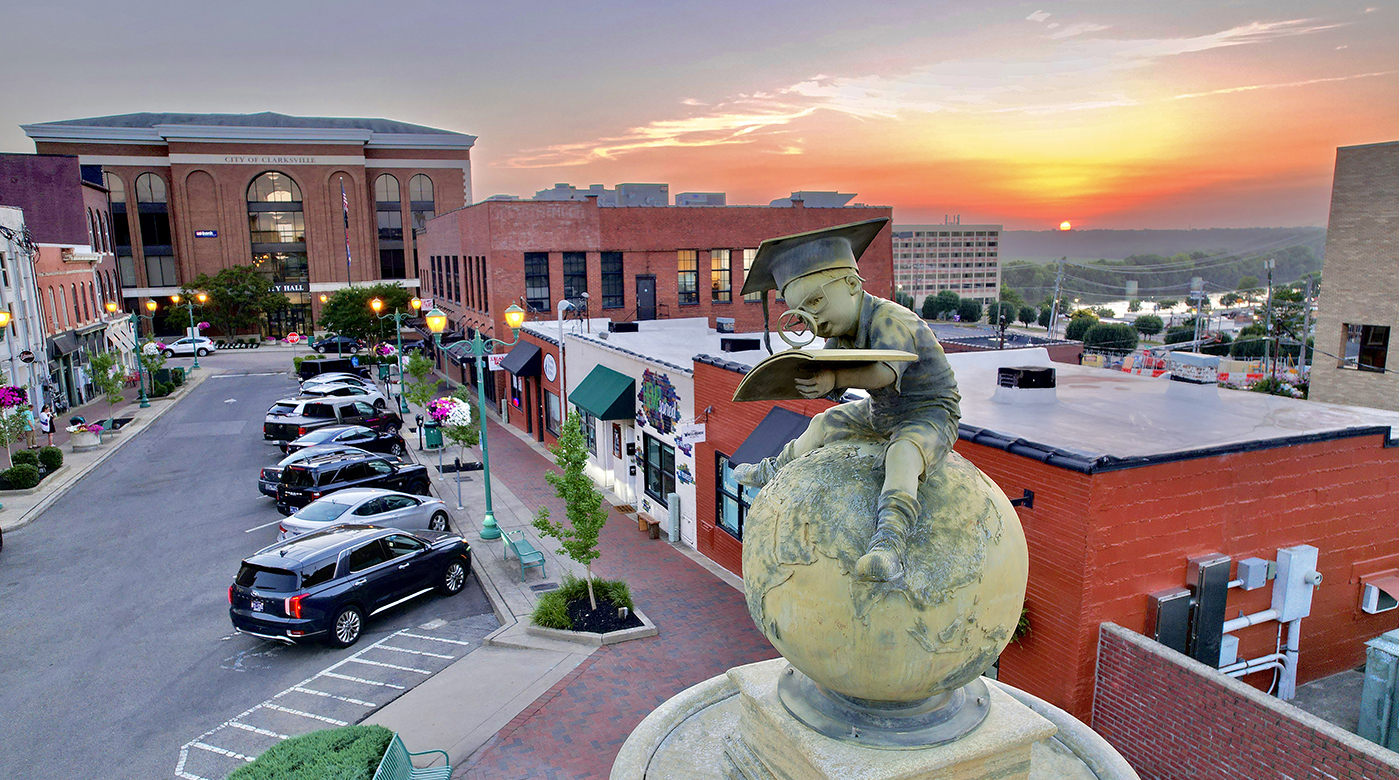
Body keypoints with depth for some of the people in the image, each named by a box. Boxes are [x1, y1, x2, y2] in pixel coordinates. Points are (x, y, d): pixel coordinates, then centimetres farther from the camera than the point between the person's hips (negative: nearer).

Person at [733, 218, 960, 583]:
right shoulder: (842, 333, -1)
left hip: (930, 414, -9)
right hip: (882, 412, 9)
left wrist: (835, 377, -60)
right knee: (824, 424, 19)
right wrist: (805, 381, -25)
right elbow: (830, 387, -4)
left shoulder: (890, 320, -29)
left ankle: (888, 547, -52)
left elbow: (884, 372, -47)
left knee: (902, 456, -38)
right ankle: (777, 472, 44)